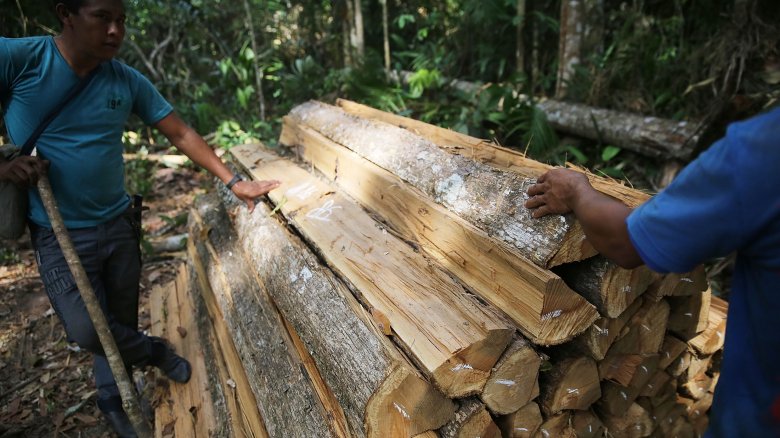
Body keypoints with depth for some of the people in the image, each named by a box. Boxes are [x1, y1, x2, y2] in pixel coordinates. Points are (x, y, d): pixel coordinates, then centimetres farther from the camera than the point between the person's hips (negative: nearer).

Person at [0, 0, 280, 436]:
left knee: (121, 321, 15)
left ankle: (112, 398, 42)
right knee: (86, 329, -10)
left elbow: (181, 133, -1)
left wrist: (233, 181, -6)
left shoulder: (128, 81, -5)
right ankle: (155, 351, 23)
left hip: (119, 224, 3)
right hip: (60, 234, -3)